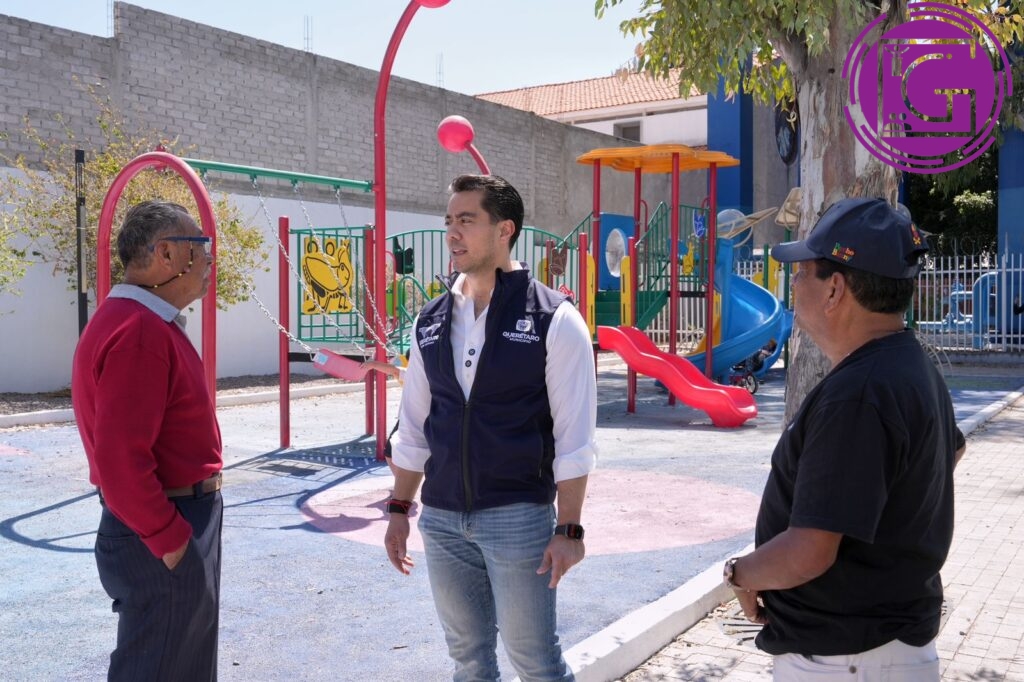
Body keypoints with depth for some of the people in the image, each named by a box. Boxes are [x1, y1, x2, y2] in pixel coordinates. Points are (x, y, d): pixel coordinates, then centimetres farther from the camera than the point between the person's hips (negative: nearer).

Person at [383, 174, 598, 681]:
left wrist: (568, 529, -12)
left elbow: (573, 438, -10)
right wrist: (399, 509, 12)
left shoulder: (553, 320, -8)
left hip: (519, 515, -5)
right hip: (441, 519, 5)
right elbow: (413, 427, 13)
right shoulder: (430, 322, 6)